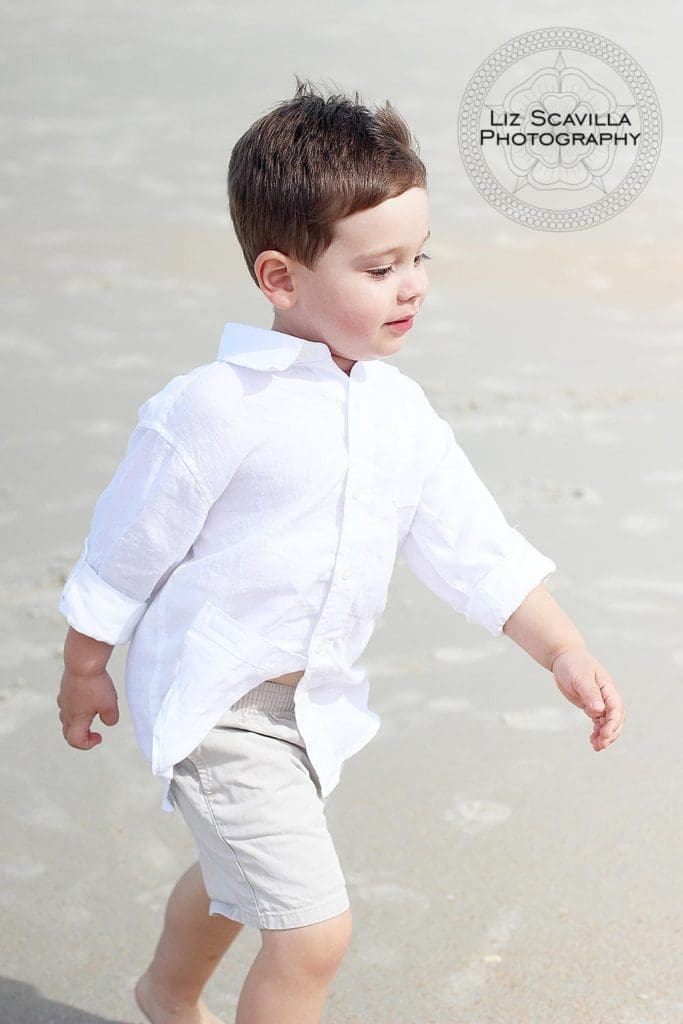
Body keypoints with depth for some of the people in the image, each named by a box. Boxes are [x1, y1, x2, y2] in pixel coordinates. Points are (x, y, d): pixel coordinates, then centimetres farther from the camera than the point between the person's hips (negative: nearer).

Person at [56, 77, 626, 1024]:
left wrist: (564, 651, -5)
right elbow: (129, 543, -13)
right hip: (216, 707, -8)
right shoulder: (218, 408, -23)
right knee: (314, 929, -11)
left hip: (312, 698, 8)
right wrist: (85, 669, -3)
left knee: (237, 873, 31)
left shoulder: (401, 411, -3)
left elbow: (473, 547, 2)